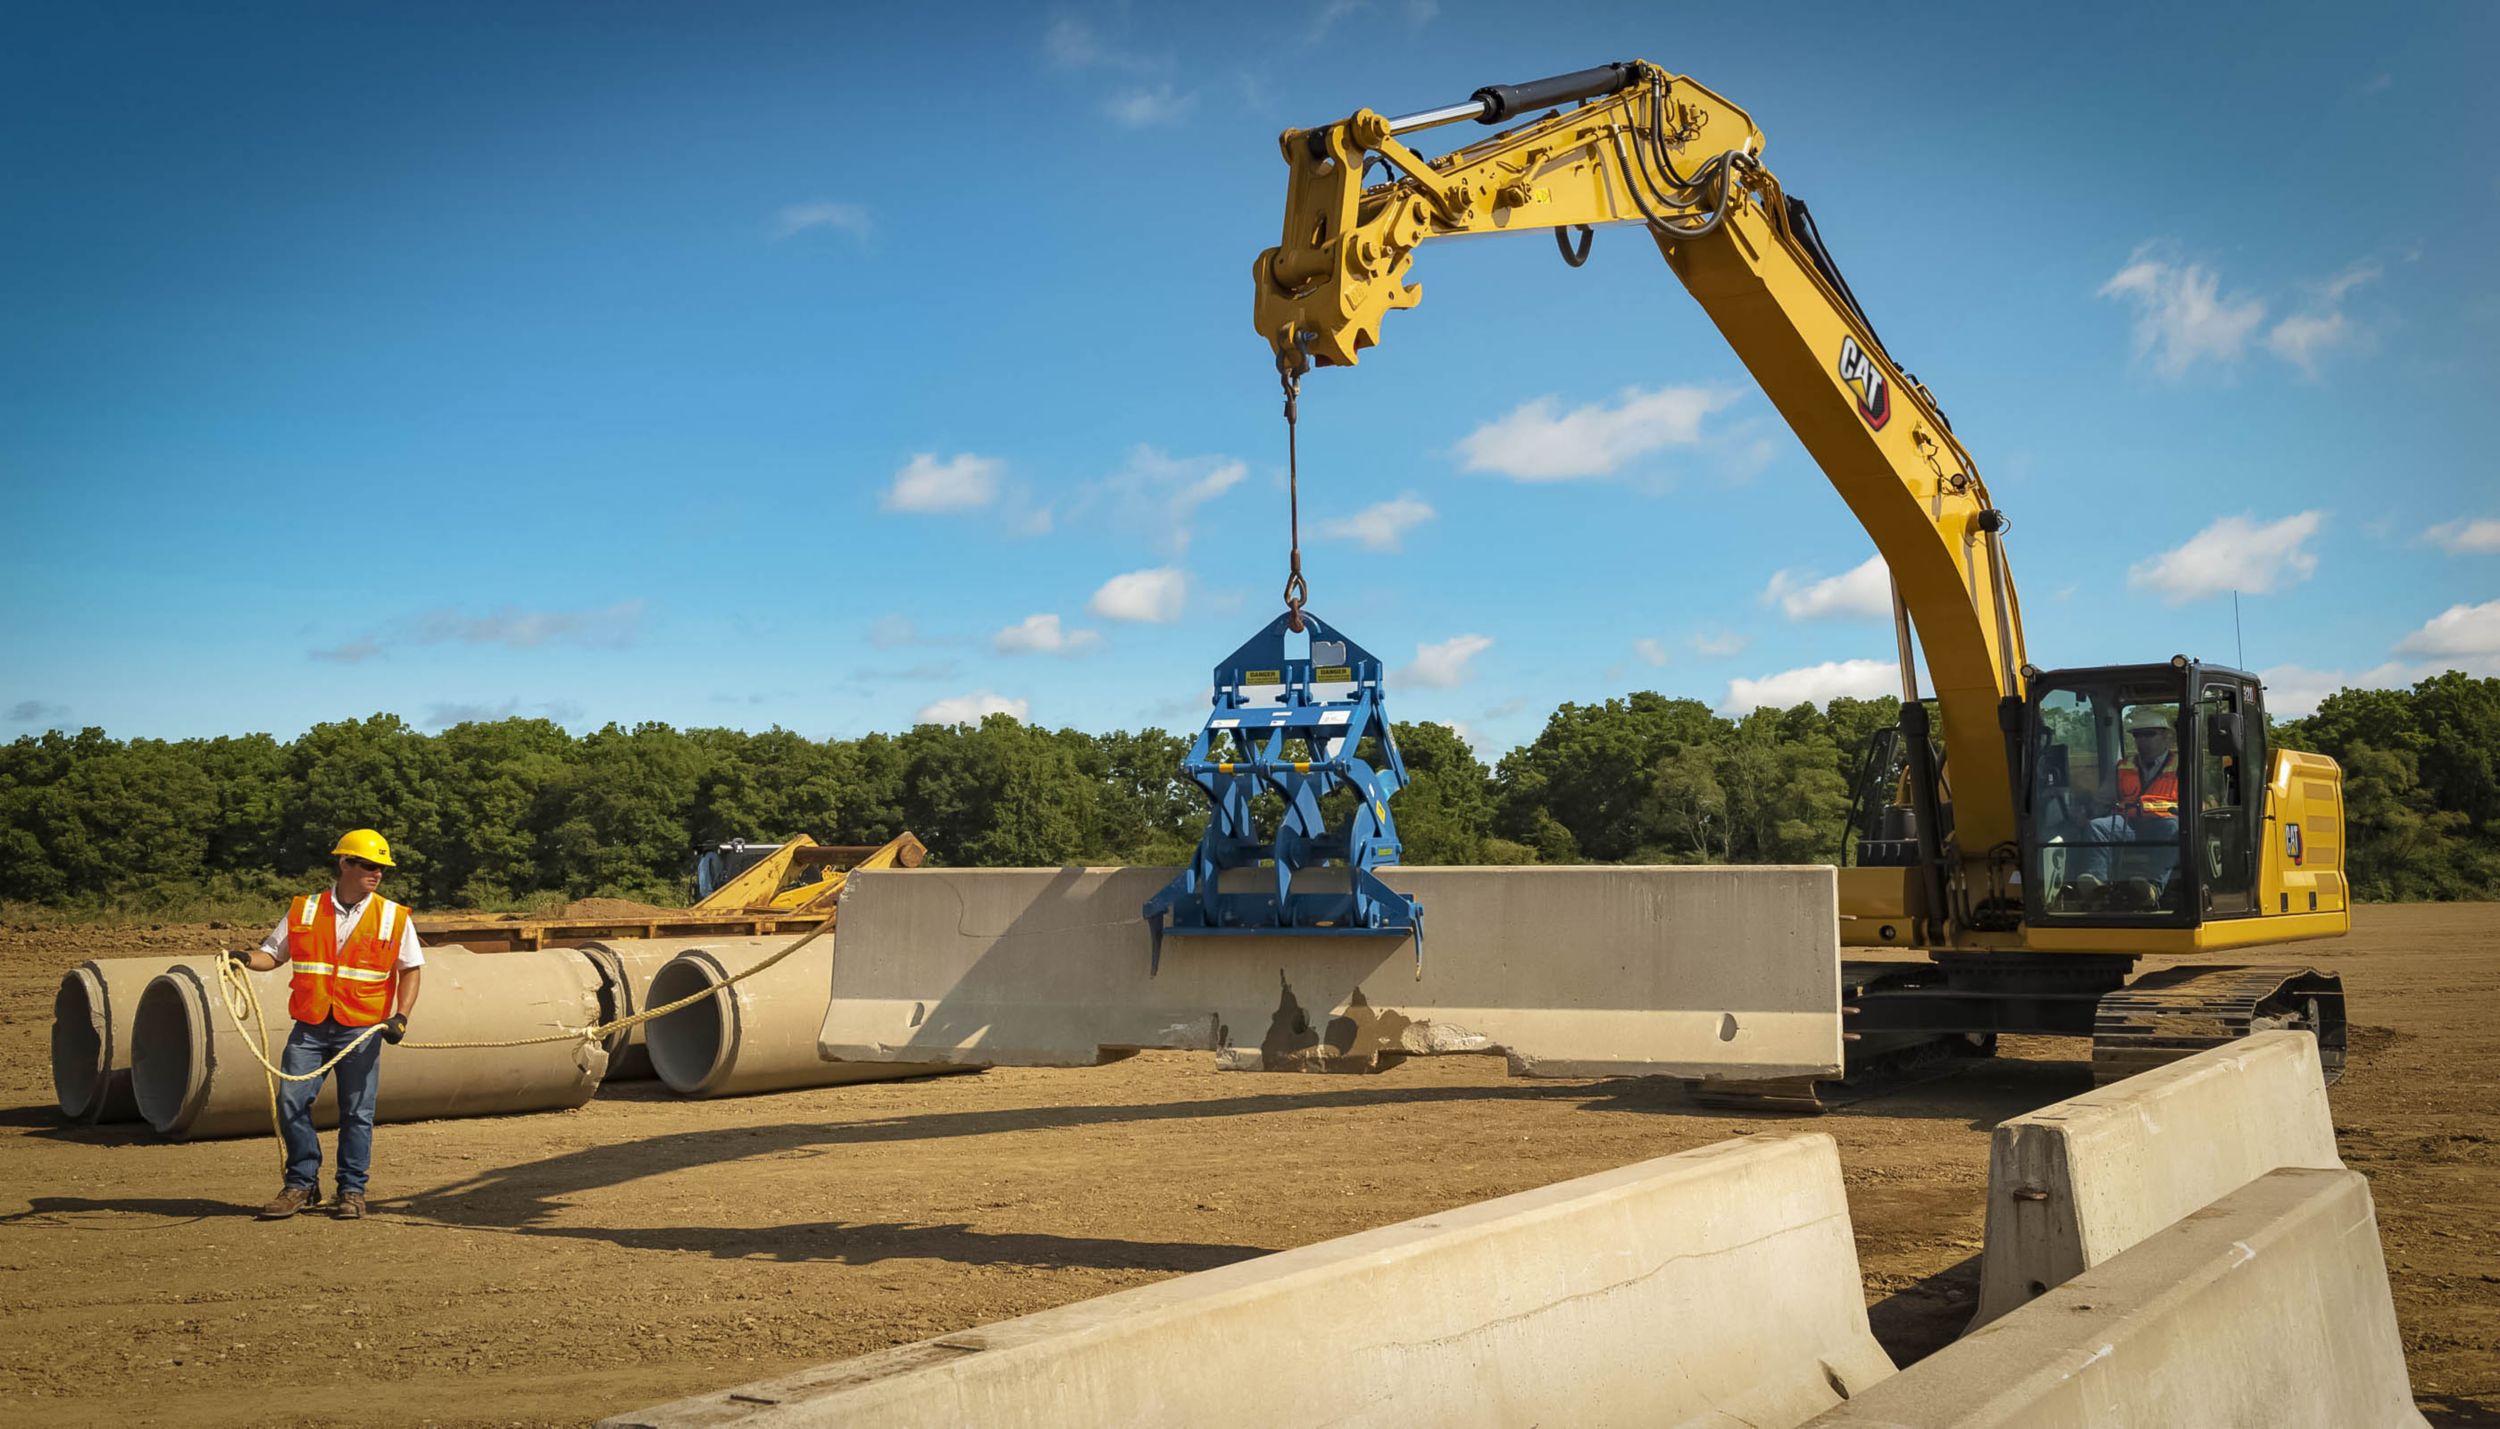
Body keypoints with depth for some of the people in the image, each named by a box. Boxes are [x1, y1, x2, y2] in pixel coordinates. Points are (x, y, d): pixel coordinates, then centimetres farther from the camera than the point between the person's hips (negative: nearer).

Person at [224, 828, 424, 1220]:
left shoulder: (394, 918, 3)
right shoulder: (304, 910, 6)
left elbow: (411, 969, 7)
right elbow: (273, 953, 12)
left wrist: (400, 1016, -5)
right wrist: (246, 959, -10)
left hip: (362, 1030, -1)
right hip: (309, 1026, 1)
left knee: (357, 1112, 2)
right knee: (291, 1101, -3)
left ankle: (352, 1191, 14)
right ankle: (302, 1184, 12)